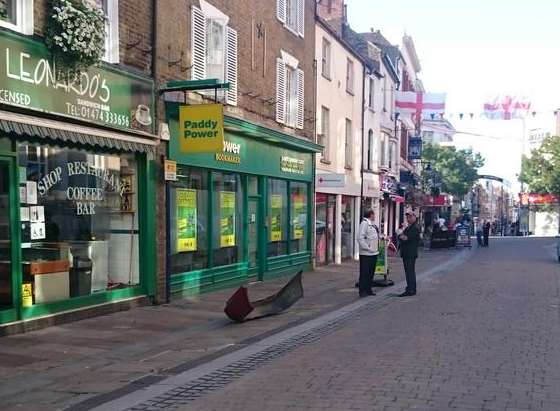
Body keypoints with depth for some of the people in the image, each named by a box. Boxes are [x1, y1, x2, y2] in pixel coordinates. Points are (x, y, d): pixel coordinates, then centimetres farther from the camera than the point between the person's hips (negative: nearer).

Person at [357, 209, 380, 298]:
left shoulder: (373, 224, 14)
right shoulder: (364, 223, -14)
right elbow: (360, 238, -21)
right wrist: (367, 248, -22)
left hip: (374, 253, 9)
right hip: (366, 254, -9)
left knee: (371, 272, 15)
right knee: (364, 273, -3)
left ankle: (368, 290, 23)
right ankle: (362, 291, 3)